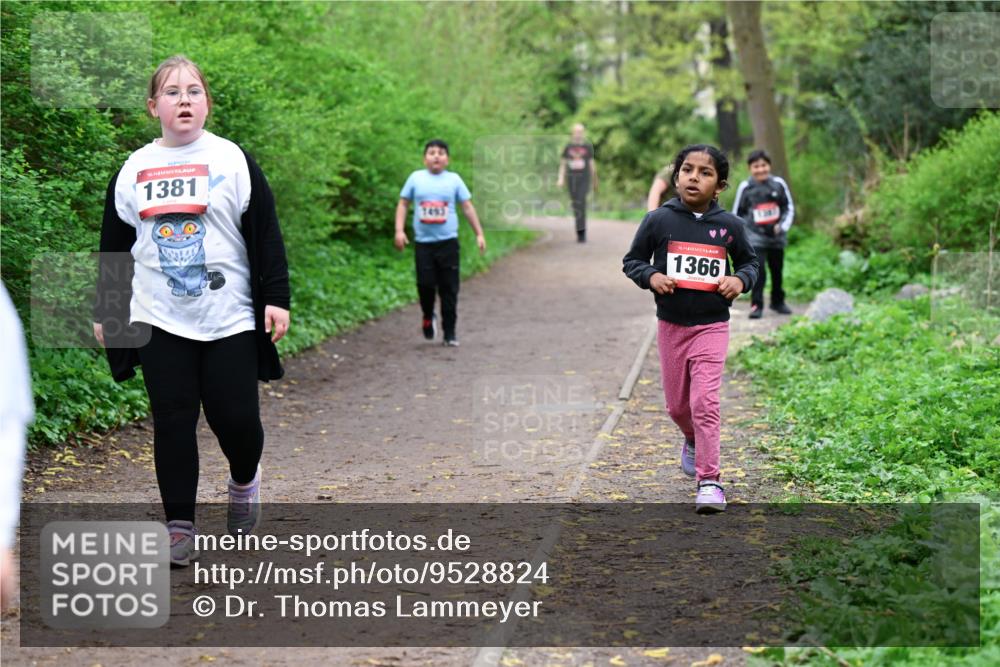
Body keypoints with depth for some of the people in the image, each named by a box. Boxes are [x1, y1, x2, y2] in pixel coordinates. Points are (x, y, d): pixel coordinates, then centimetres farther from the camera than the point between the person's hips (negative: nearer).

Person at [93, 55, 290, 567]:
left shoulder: (233, 160, 1)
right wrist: (103, 312, 13)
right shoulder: (133, 170, 8)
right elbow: (113, 245, 14)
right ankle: (179, 527, 9)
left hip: (230, 318, -2)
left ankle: (244, 482, 30)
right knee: (173, 422, 0)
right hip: (160, 322, 2)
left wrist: (276, 297, -7)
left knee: (235, 417, -3)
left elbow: (266, 235, 0)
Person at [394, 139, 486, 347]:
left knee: (449, 289, 2)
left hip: (447, 242, 0)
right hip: (423, 242, 0)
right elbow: (403, 204, 9)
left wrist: (479, 234, 5)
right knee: (425, 284, -5)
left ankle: (450, 334, 11)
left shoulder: (454, 179, 4)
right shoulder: (416, 178, 4)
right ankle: (428, 317, 26)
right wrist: (399, 230, -2)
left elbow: (467, 207, 8)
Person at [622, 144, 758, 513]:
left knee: (705, 401, -13)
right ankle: (693, 442, 47)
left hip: (712, 326, -2)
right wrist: (651, 276, -16)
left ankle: (709, 482, -8)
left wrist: (740, 280, -8)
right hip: (671, 325, 2)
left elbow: (750, 261, 13)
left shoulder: (729, 225, -3)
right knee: (677, 404, 13)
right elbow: (632, 261, 4)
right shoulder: (658, 220, -6)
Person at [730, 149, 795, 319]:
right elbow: (736, 213, 6)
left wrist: (783, 226, -6)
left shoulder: (779, 184, -2)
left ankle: (778, 301, 31)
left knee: (777, 270, 15)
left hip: (776, 236, 3)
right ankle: (756, 305, -6)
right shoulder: (745, 187, -4)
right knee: (758, 271, -14)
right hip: (755, 237, -3)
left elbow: (789, 207, 7)